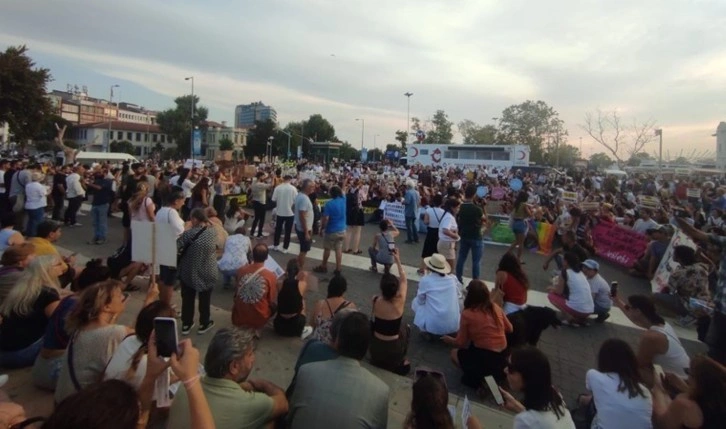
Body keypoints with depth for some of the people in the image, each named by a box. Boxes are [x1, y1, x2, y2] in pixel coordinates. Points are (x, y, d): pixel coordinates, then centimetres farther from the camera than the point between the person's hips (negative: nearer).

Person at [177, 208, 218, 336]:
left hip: (189, 272, -1)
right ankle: (204, 324, 29)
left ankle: (186, 324, 29)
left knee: (187, 298, 17)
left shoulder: (189, 233, -16)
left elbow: (176, 247, -19)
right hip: (207, 273, 1)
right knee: (205, 299, 16)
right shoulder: (213, 232, -8)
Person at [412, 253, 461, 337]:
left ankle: (429, 332, 14)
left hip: (433, 326, -3)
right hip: (454, 325, 4)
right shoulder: (453, 279, 2)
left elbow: (421, 301, 6)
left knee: (415, 302, 21)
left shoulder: (425, 280, -8)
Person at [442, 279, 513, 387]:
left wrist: (449, 340, 16)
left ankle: (475, 377, 1)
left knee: (455, 353, 18)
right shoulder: (496, 307, 0)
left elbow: (460, 343, -5)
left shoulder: (467, 314, -13)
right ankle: (497, 373, 18)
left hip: (484, 358, -5)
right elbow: (509, 329, 14)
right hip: (502, 358, 5)